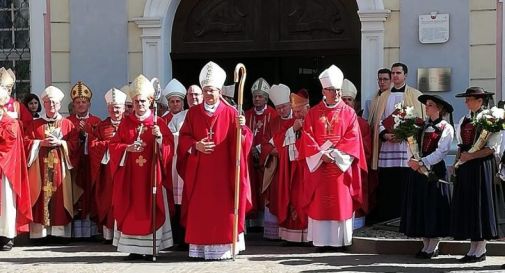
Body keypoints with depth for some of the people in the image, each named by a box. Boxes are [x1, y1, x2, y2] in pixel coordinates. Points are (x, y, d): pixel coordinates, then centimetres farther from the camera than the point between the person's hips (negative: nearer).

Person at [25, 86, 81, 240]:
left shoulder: (68, 124, 10)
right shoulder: (35, 124, 12)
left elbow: (75, 145, 3)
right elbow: (26, 142, 4)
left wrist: (60, 143, -11)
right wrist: (41, 143, -10)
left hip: (60, 168, 0)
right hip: (40, 168, 0)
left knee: (59, 198, -4)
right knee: (41, 199, -5)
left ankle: (59, 232, -2)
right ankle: (40, 232, -4)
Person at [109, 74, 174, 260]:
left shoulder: (158, 123, 4)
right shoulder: (126, 123, 10)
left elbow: (169, 146, -2)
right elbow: (113, 145, 5)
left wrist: (159, 137, -21)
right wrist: (128, 148, -12)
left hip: (151, 174, -2)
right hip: (130, 175, 2)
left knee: (151, 209, -3)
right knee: (131, 210, 1)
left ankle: (151, 248, 2)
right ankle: (134, 248, 6)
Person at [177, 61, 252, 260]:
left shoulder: (230, 113, 1)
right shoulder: (193, 113, 8)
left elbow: (242, 141, -4)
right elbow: (183, 138, 6)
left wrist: (241, 128, -24)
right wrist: (195, 146, -12)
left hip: (222, 172, -2)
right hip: (199, 173, 2)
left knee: (223, 210, -2)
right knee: (199, 211, 3)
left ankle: (222, 248, 5)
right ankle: (200, 249, 10)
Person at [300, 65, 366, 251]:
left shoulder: (348, 113, 5)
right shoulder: (313, 113, 7)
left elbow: (353, 138, -2)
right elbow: (307, 138, 0)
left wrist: (336, 154, -13)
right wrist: (321, 154, -13)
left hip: (341, 164, 0)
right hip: (319, 164, 1)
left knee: (341, 202, -2)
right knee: (320, 203, -1)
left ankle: (340, 240, 2)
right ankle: (321, 240, 1)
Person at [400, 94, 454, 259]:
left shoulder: (446, 128, -5)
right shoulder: (422, 126, 13)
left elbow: (441, 152, -14)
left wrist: (422, 162, -20)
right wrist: (413, 160, -10)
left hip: (435, 171, -6)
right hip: (418, 171, 6)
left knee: (434, 207, -1)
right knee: (419, 207, 7)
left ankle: (433, 247, 6)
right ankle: (426, 245, 15)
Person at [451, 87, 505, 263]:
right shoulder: (464, 120, 14)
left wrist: (470, 156, -18)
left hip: (482, 166, -7)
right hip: (465, 168, 7)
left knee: (481, 203, -3)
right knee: (467, 204, 6)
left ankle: (481, 250, 3)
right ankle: (473, 249, 11)